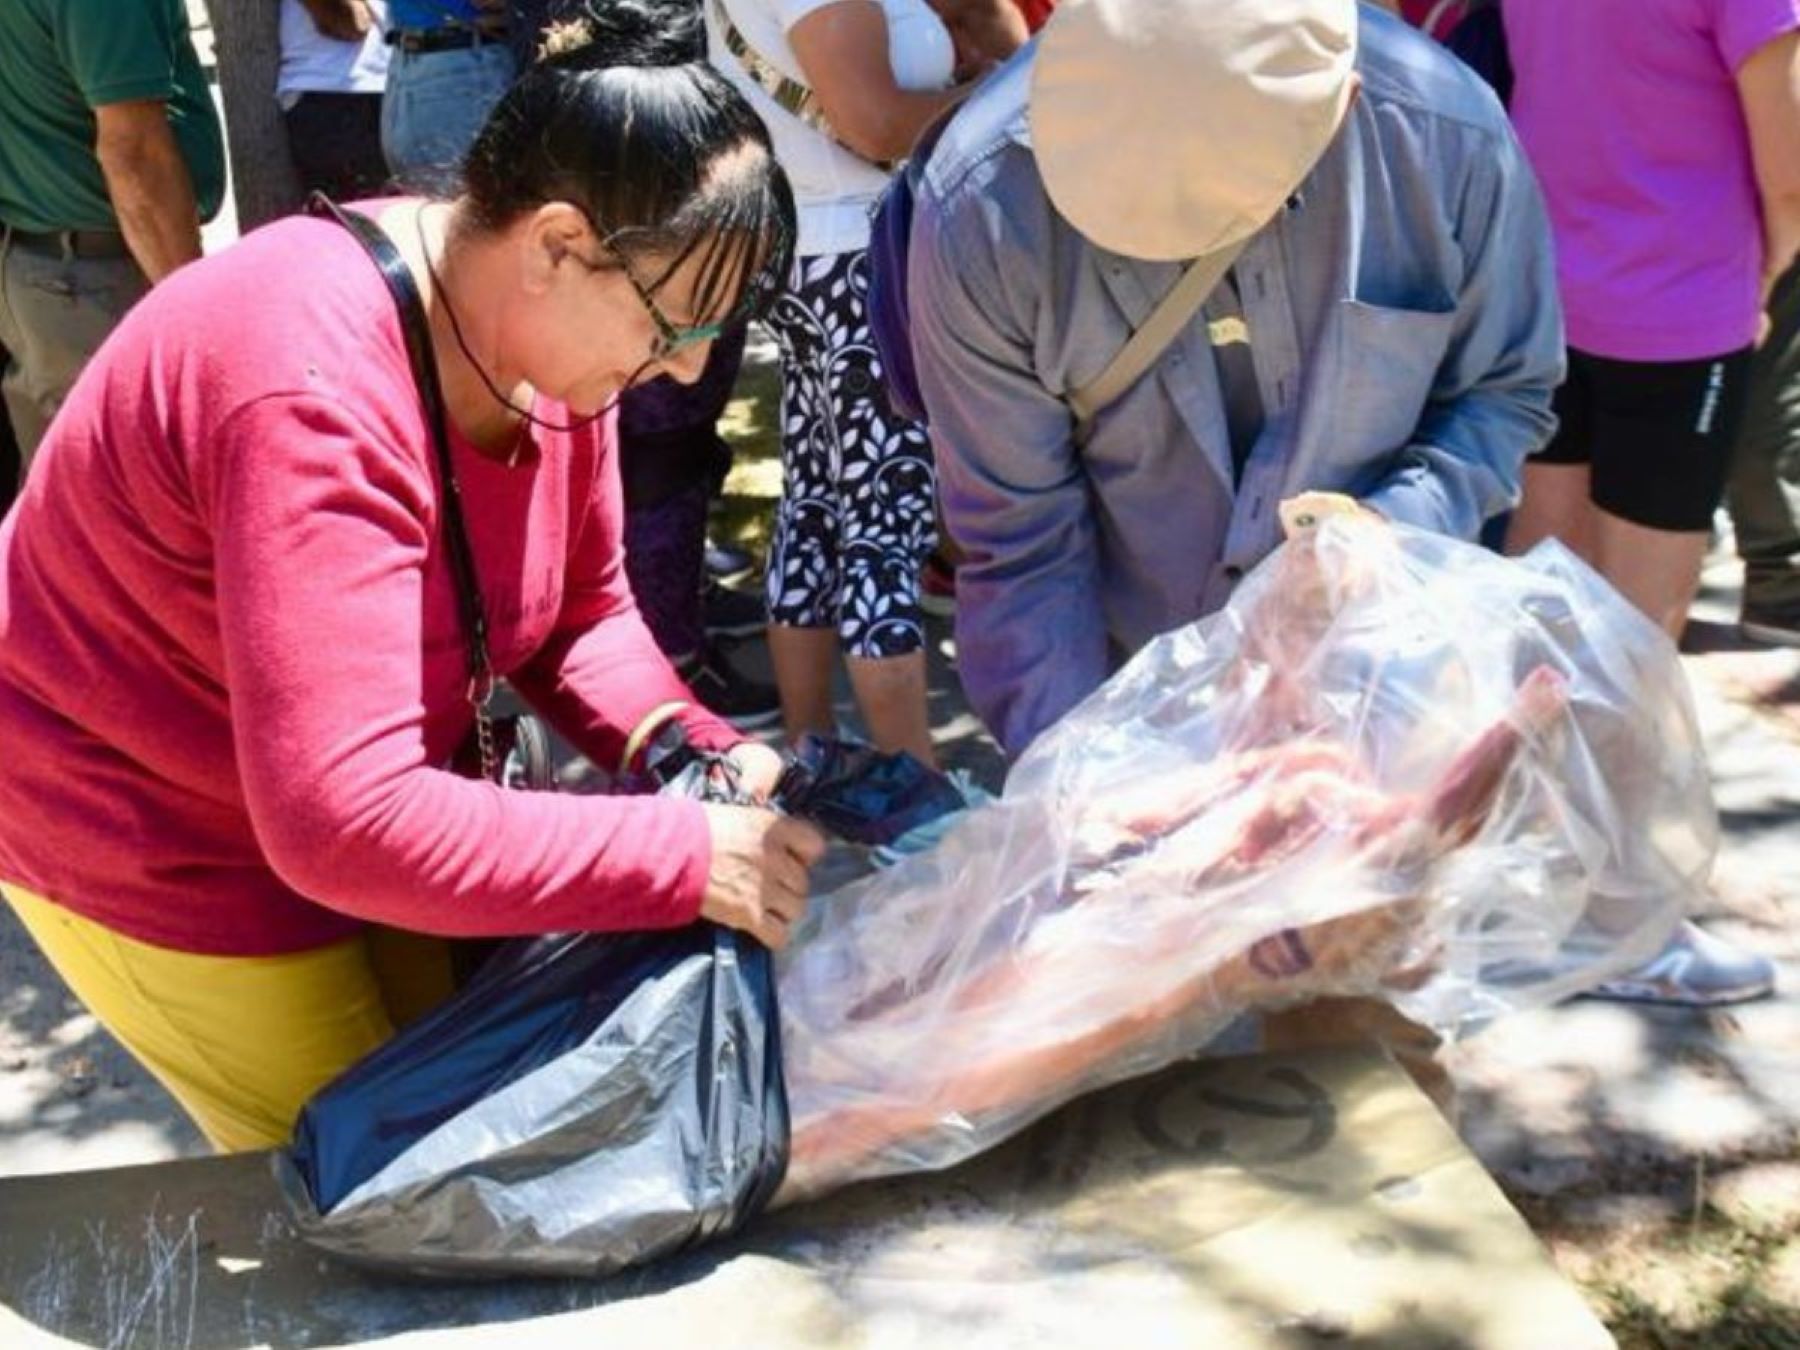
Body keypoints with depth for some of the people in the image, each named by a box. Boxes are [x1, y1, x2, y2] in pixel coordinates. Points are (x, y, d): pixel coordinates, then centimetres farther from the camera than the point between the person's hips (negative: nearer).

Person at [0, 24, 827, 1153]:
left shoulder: (547, 330, -12)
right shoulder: (317, 399, -37)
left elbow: (582, 614, -1)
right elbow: (346, 820, -41)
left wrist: (697, 753, -19)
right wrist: (687, 855, -37)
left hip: (352, 808, 7)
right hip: (151, 844, -7)